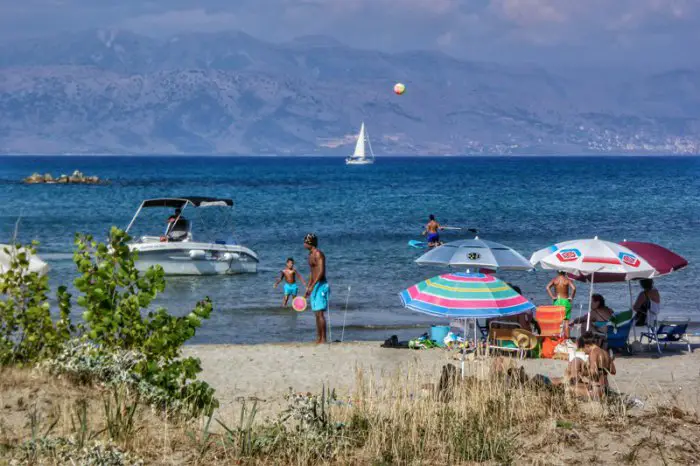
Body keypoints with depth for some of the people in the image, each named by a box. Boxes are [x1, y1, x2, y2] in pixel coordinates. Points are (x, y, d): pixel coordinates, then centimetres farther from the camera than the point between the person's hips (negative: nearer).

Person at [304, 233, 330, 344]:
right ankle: (318, 339, 13)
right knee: (317, 314, 10)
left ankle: (323, 339, -10)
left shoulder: (318, 254, -13)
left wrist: (312, 286, -25)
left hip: (321, 286, -10)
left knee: (320, 313, -11)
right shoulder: (311, 255, 16)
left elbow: (321, 271, -22)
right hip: (315, 287, 10)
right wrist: (308, 287, 24)